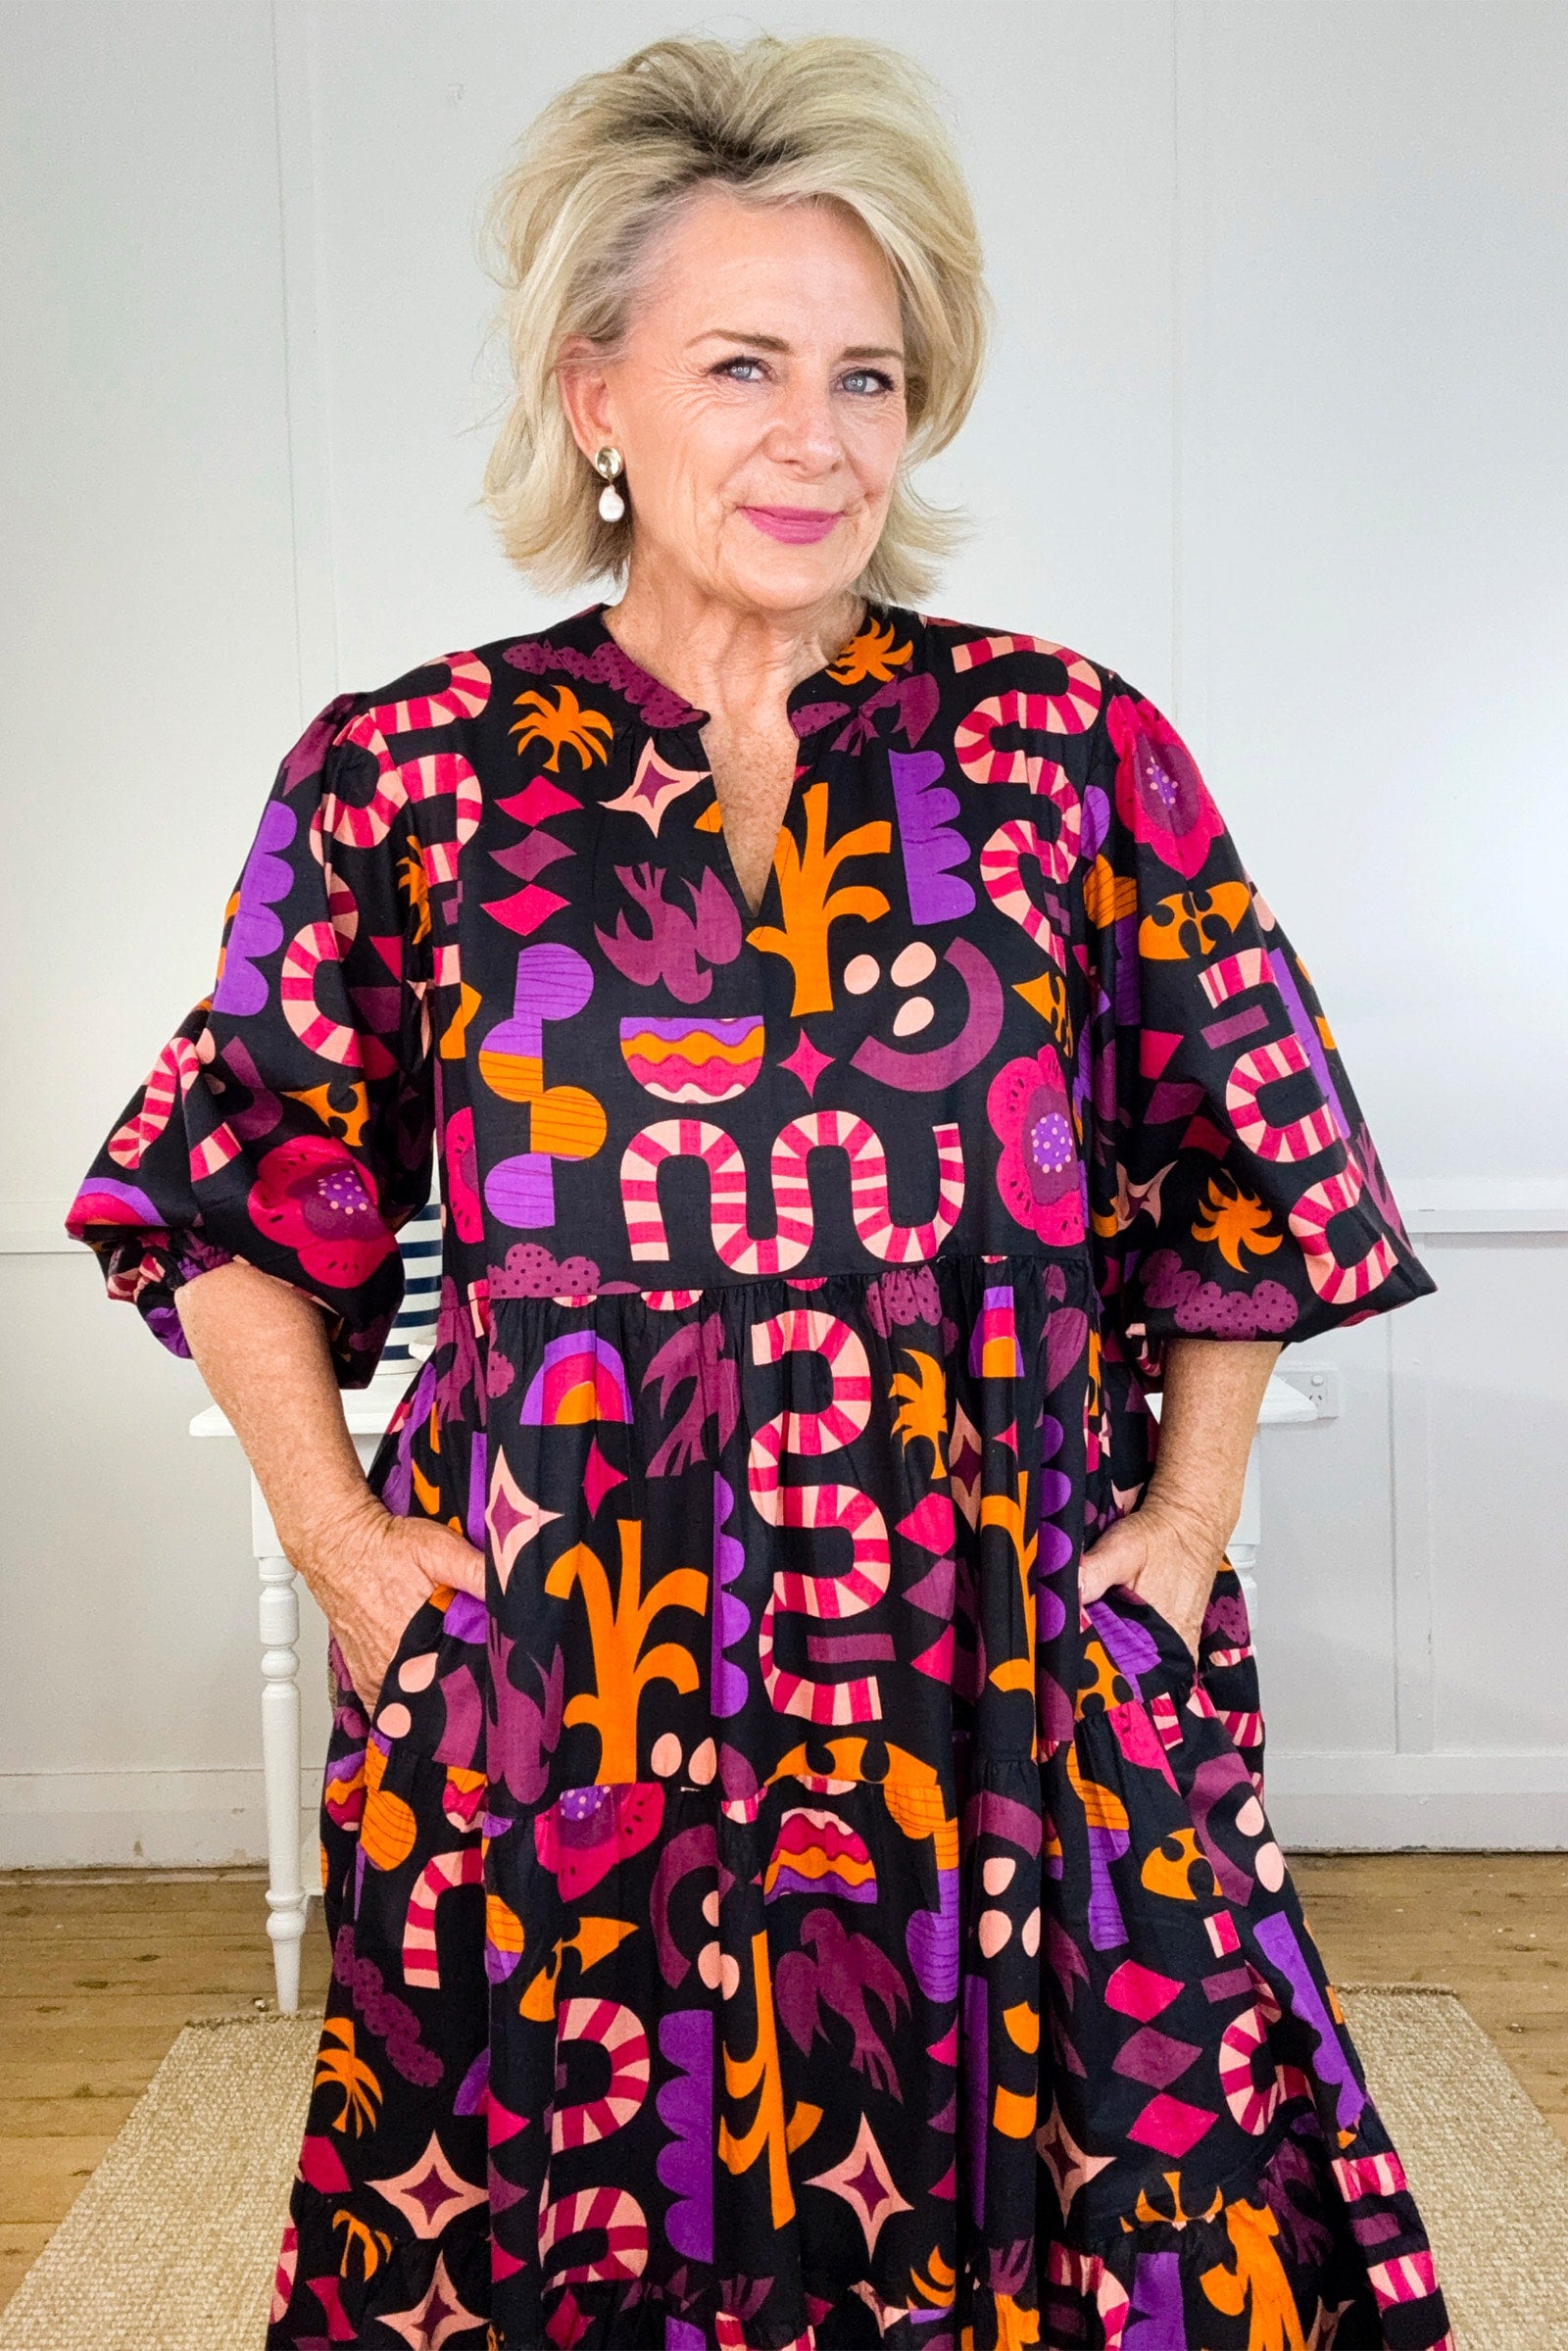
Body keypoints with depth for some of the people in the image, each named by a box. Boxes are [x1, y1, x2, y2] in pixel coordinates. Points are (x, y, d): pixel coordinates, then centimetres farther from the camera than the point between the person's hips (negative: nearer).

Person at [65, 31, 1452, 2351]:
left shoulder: (1071, 746, 1)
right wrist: (333, 1534, 3)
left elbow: (1247, 1172, 10)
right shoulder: (408, 772, 0)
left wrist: (1192, 1507, 4)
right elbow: (243, 1200, 9)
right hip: (550, 1716, 0)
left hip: (1013, 1701, 1)